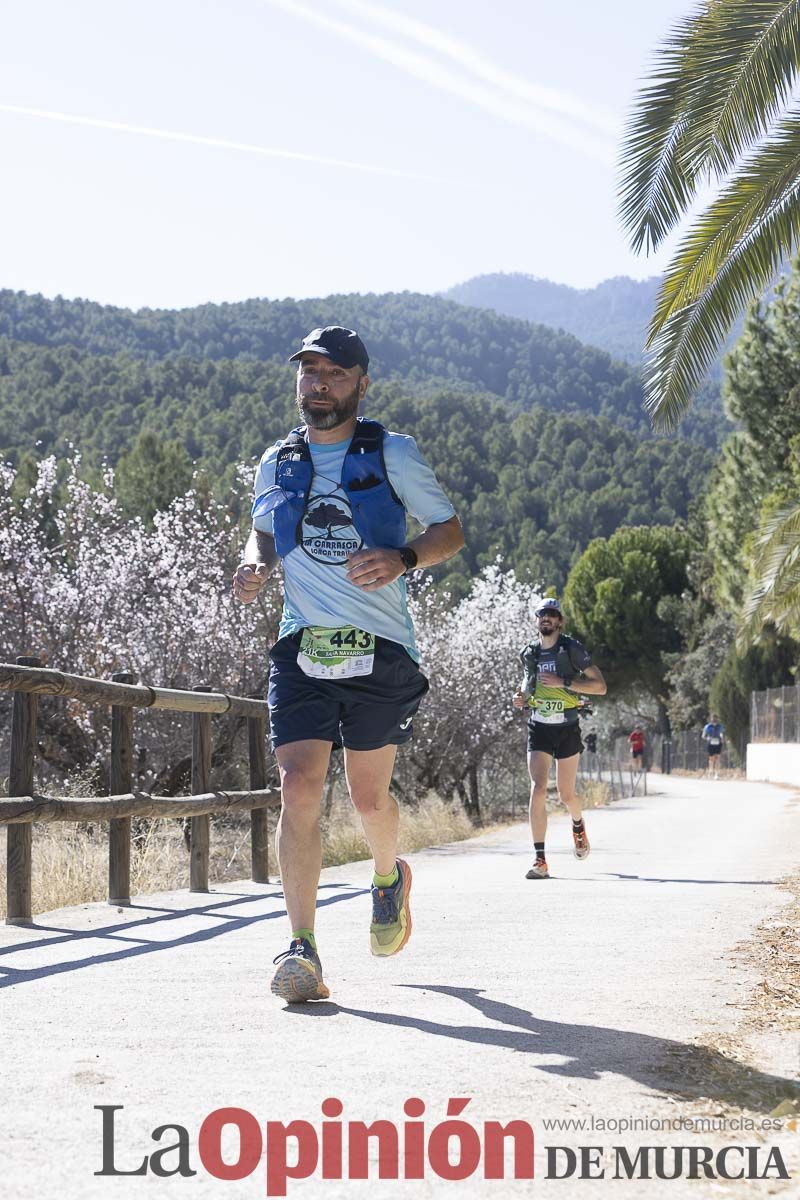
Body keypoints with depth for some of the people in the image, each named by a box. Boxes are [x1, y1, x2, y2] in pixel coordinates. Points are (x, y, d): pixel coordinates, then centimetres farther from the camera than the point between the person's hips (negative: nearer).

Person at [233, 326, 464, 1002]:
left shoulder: (394, 455, 3)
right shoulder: (277, 464, 12)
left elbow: (450, 531, 5)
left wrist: (403, 558, -15)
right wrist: (253, 566, 2)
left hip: (380, 649, -2)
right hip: (301, 648, 2)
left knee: (369, 794, 5)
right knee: (299, 787, -13)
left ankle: (389, 878, 39)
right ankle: (302, 947, -12)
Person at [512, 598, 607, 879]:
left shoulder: (572, 649, -7)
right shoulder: (529, 652, 5)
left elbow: (600, 687, -10)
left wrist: (563, 682, -20)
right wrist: (521, 696, 4)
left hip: (567, 729, -2)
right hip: (538, 729, 2)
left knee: (566, 795, 8)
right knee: (538, 789, -15)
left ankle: (578, 825, 45)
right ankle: (540, 860, -16)